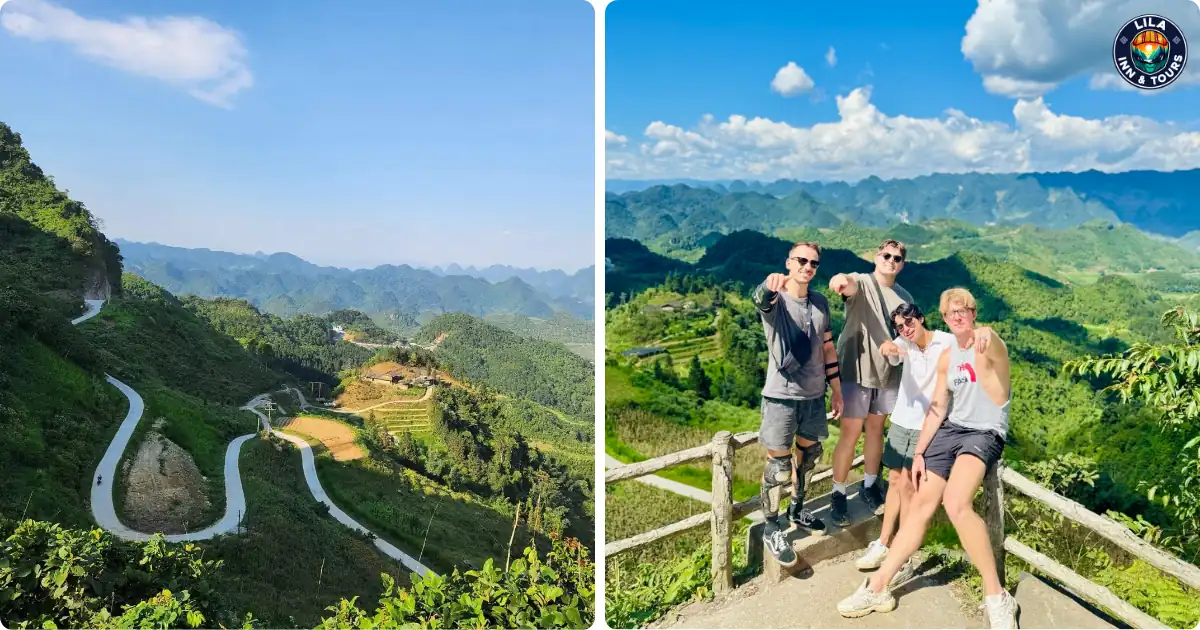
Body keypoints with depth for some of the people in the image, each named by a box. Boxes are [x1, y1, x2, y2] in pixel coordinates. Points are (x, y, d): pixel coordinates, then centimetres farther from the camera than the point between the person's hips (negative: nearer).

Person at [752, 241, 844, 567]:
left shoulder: (821, 302, 6)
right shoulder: (774, 299, -12)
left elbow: (827, 347, 14)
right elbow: (761, 299, -38)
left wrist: (836, 389, 13)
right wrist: (770, 284, -62)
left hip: (814, 396, 6)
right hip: (781, 397, -6)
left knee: (809, 455, 20)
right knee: (779, 467, 0)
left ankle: (797, 510, 42)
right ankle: (770, 528, 18)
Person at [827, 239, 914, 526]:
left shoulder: (904, 297, 8)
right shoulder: (861, 282, -9)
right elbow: (851, 286, -35)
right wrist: (842, 280, -59)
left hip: (888, 372, 5)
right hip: (856, 371, -5)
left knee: (876, 430, 16)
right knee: (850, 434, -2)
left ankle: (869, 486, 32)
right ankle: (838, 494, 11)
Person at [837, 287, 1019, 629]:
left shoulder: (990, 344, -9)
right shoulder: (946, 357, 13)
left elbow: (993, 346, -36)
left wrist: (986, 338, -62)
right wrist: (919, 452, 10)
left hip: (985, 433, -7)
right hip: (950, 430, 7)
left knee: (956, 503, -30)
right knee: (921, 505, 3)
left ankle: (997, 597, -16)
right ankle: (877, 588, 8)